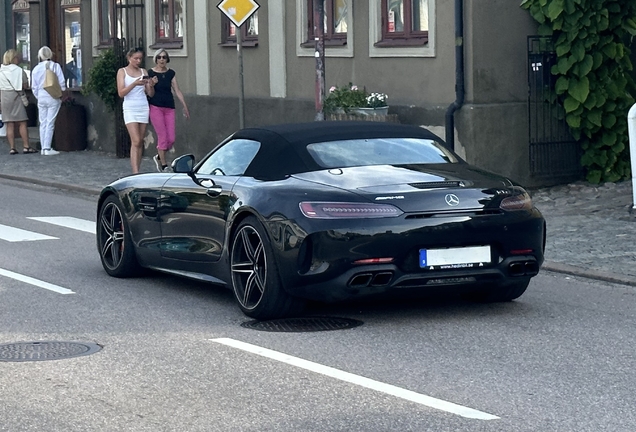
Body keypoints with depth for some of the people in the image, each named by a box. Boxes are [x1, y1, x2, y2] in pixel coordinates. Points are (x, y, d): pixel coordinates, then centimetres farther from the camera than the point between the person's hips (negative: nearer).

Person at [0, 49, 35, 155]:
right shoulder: (19, 70, -6)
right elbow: (25, 86, -5)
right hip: (16, 98, -3)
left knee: (9, 125, 4)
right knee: (22, 123, 2)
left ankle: (12, 148, 1)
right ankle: (26, 147, -2)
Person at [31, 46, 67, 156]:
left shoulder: (36, 69, 3)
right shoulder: (55, 66, -5)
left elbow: (34, 87, 7)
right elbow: (61, 83, -7)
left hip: (41, 98, 3)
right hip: (53, 98, -3)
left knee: (43, 123, 10)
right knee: (50, 123, -3)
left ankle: (43, 148, 10)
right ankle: (47, 148, -7)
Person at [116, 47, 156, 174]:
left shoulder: (143, 72, 11)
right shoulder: (122, 72, 2)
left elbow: (150, 94, 10)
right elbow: (121, 93, -8)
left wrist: (151, 85, -12)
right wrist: (134, 84, -21)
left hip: (143, 108, 4)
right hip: (130, 108, -4)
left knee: (140, 141, 3)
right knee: (136, 141, -14)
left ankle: (137, 171, 9)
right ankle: (135, 173, -19)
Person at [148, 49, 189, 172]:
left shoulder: (171, 73, 9)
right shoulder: (150, 73, -1)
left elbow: (177, 91, 11)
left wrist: (185, 106, 9)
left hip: (169, 108, 4)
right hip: (155, 107, -4)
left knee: (171, 139, -2)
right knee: (162, 137, -8)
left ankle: (158, 157, 24)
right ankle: (164, 165, 3)